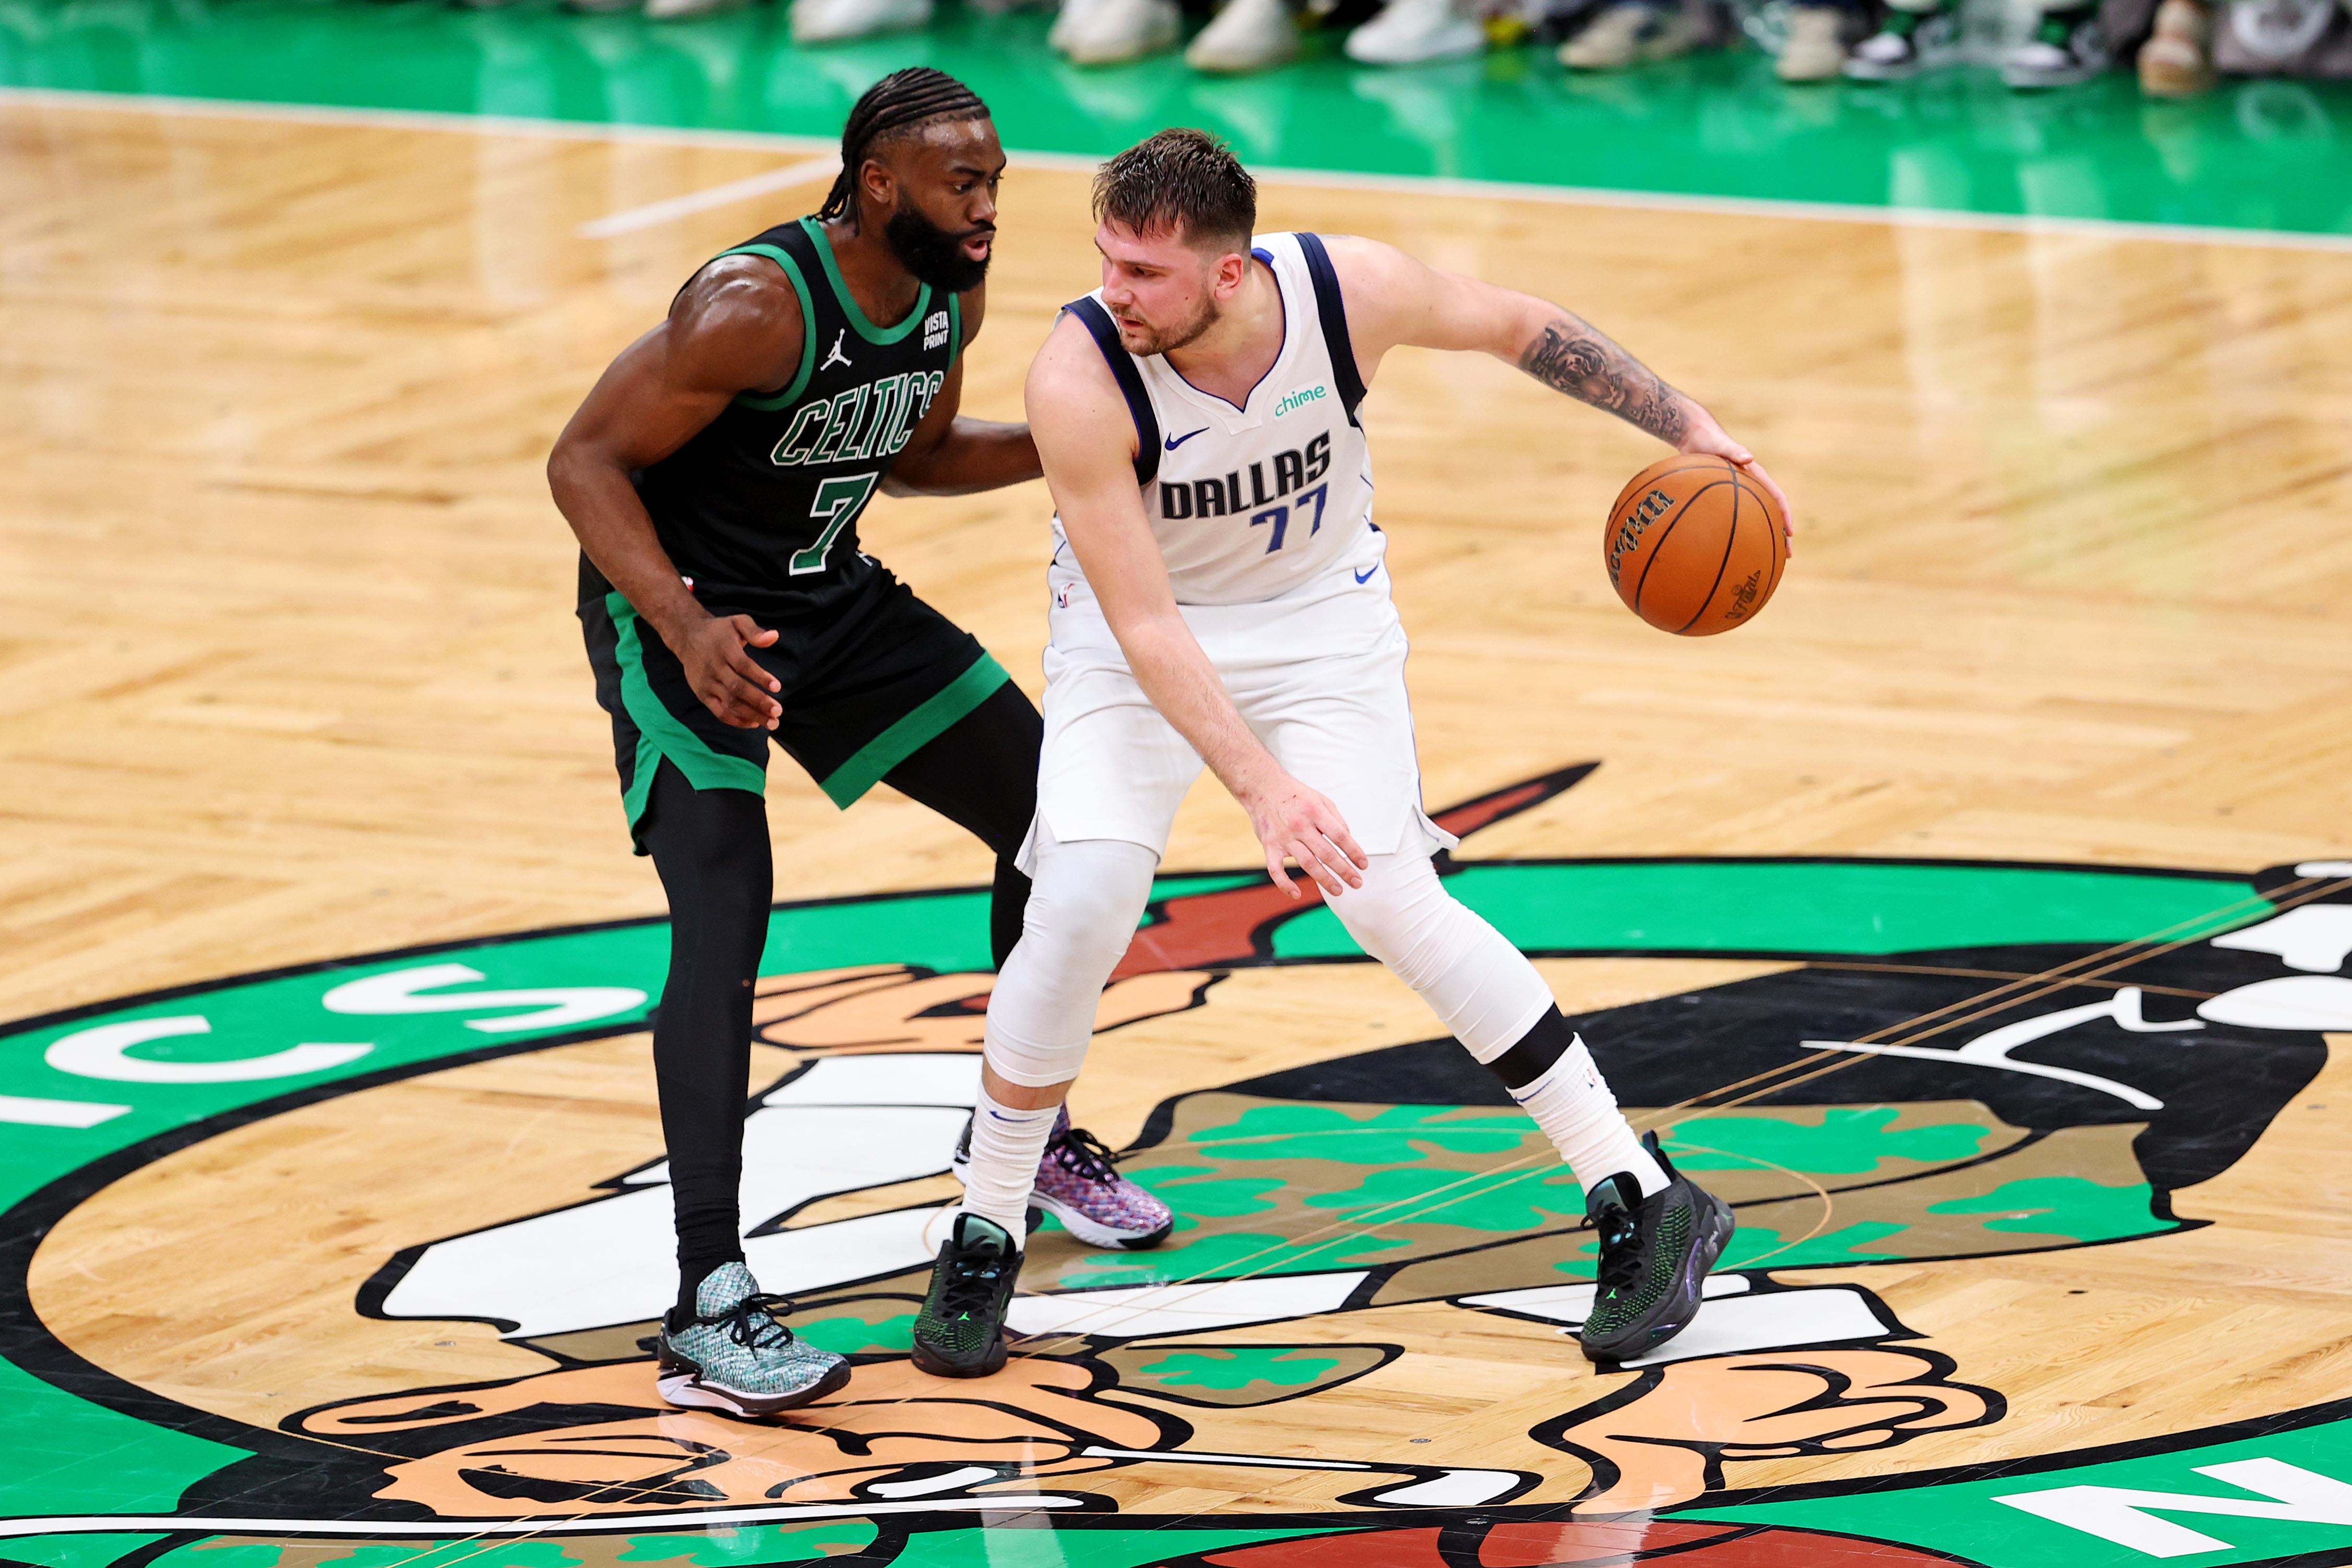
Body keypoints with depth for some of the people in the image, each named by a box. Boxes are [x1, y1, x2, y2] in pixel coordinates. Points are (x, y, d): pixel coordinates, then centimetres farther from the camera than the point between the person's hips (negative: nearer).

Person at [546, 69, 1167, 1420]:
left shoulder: (951, 292, -5)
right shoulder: (756, 310, -29)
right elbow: (585, 462, -26)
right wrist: (687, 629, -38)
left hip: (833, 597, 8)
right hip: (679, 609, -8)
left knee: (1054, 811, 12)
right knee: (726, 922, -23)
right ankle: (709, 1311, -25)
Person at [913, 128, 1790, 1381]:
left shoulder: (1351, 291, -26)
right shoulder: (1078, 377, -32)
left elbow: (1523, 330, -3)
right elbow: (1145, 624, -31)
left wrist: (1688, 431, -1)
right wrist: (1264, 791, -39)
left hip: (1319, 615, 1)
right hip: (1134, 640, -1)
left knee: (1391, 902, -12)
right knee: (1080, 903, -19)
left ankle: (1648, 1205, -2)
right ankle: (983, 1244, 1)